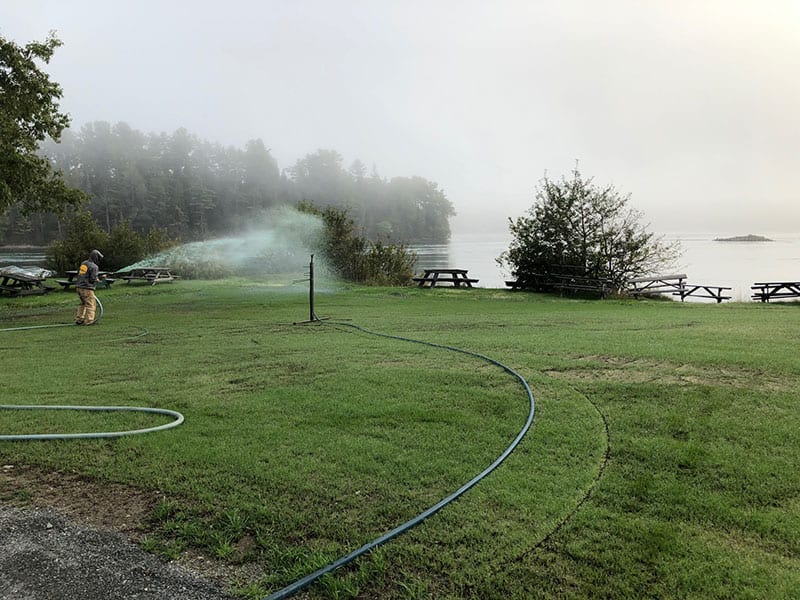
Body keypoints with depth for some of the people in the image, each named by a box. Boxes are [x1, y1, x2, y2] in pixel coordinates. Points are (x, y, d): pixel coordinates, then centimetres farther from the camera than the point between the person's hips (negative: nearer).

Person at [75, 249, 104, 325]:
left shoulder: (83, 263, 12)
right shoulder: (94, 267, -13)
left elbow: (78, 274, 19)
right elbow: (93, 279, -16)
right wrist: (97, 279, 5)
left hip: (79, 287, 8)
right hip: (87, 288, -8)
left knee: (83, 303, 22)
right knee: (91, 304, -2)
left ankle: (79, 319, 24)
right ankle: (89, 320, -4)